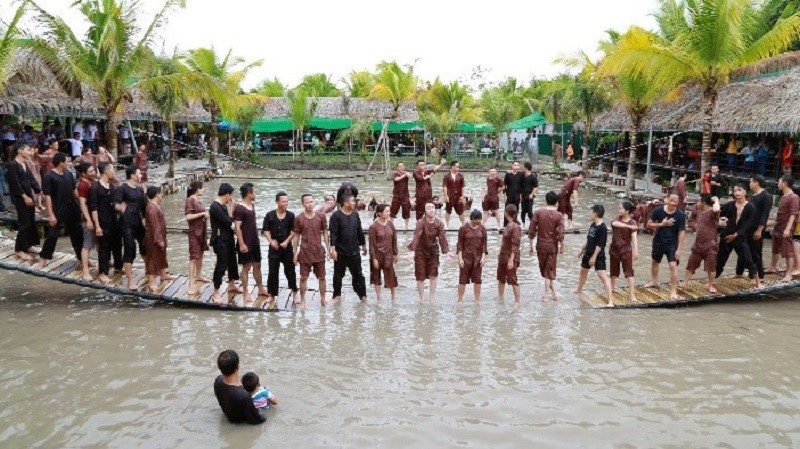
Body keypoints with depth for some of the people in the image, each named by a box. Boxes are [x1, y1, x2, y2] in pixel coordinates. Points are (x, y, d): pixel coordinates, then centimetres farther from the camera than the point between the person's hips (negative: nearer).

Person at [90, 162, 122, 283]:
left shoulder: (112, 186, 8)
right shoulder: (95, 187, -13)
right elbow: (93, 208, -16)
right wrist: (97, 225, -18)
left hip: (114, 221, 7)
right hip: (103, 223, -7)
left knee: (117, 244, 16)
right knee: (104, 247, 1)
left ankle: (118, 267, 33)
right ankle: (102, 273, 12)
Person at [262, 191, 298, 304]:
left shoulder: (291, 215, -2)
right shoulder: (270, 215, -2)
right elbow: (265, 230, 1)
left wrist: (287, 241, -9)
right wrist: (271, 241, -13)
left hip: (287, 247, 0)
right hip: (274, 247, 0)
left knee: (289, 270, 4)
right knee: (272, 272, 3)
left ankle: (295, 292, 21)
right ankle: (272, 294, 14)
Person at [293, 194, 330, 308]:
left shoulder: (321, 216, -2)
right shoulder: (298, 218, -5)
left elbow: (325, 233, 5)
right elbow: (296, 237, 1)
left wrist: (328, 248, 1)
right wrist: (295, 253, 0)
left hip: (319, 252, 1)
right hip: (305, 252, -1)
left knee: (321, 277, 10)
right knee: (303, 277, 4)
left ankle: (323, 298, 26)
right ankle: (302, 300, 17)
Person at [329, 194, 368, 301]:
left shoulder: (355, 214, 5)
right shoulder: (336, 215, -10)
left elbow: (360, 231, 13)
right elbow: (333, 233, -15)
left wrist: (363, 245, 17)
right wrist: (333, 248, -22)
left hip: (354, 251, 3)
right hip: (340, 251, -3)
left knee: (358, 274, 7)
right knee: (338, 274, 10)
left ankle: (362, 294, 12)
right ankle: (337, 294, 23)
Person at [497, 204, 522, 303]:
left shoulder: (516, 227, -20)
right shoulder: (508, 225, 5)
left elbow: (515, 245, -22)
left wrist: (511, 260, -23)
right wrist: (500, 253, 19)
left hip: (511, 258, -9)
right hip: (503, 256, 9)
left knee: (512, 280, -3)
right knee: (501, 278, 20)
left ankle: (517, 302, 7)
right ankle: (500, 297, 36)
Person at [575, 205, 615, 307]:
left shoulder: (602, 228, -21)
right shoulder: (593, 225, 4)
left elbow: (600, 245, -23)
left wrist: (594, 257, -24)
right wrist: (582, 249, 21)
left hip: (598, 256, -9)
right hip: (588, 253, 9)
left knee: (603, 275, -17)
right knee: (583, 271, 26)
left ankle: (610, 300, -21)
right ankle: (579, 289, 51)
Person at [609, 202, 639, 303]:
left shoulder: (632, 222, -12)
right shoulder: (618, 218, 0)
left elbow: (634, 237, -23)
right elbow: (614, 223, -24)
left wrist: (636, 251, -32)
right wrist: (628, 226, -31)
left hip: (626, 249, -4)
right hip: (614, 248, 4)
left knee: (629, 271, -7)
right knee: (614, 270, 18)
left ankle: (632, 294, -10)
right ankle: (613, 287, 40)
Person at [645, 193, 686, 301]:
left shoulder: (680, 215, -16)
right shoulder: (658, 210, -12)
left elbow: (682, 232, -15)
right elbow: (649, 224, -5)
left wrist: (679, 249, -19)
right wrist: (661, 224, -22)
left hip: (672, 244, -3)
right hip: (658, 241, 3)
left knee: (673, 265, -15)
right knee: (655, 261, 22)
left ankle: (673, 291, -7)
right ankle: (654, 282, 47)